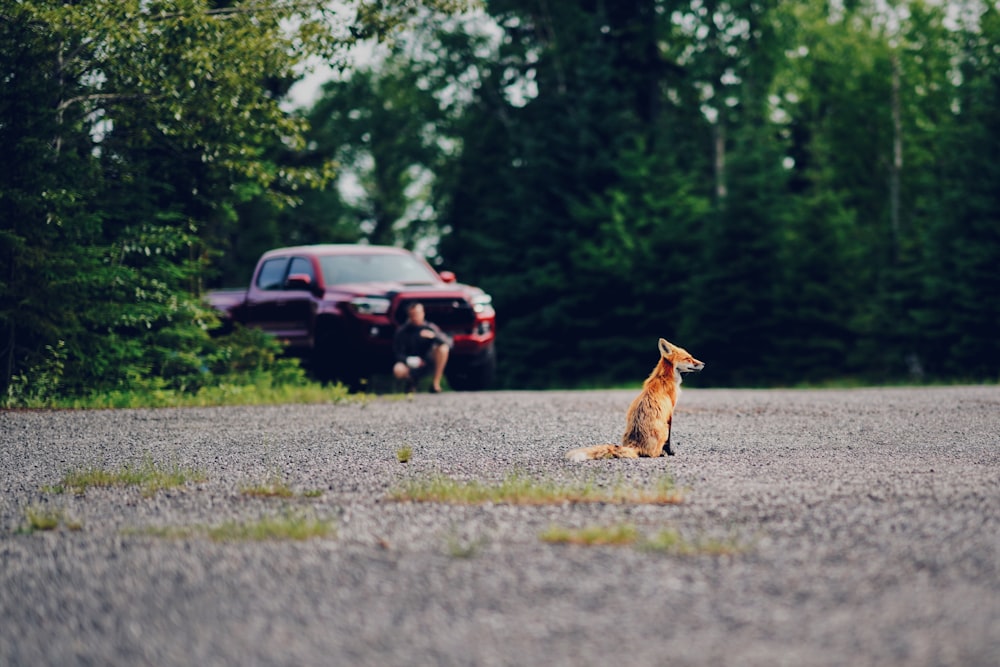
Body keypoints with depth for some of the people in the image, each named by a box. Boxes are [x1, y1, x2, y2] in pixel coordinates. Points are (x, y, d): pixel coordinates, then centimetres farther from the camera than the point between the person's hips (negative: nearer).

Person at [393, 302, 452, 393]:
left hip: (429, 361, 1)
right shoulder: (402, 331, -4)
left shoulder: (431, 327, -2)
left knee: (443, 347, -27)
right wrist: (409, 360, -24)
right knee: (398, 370, -35)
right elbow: (398, 354, -3)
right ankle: (412, 380, 4)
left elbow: (449, 343, -11)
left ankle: (435, 383, -19)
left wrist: (434, 336, -29)